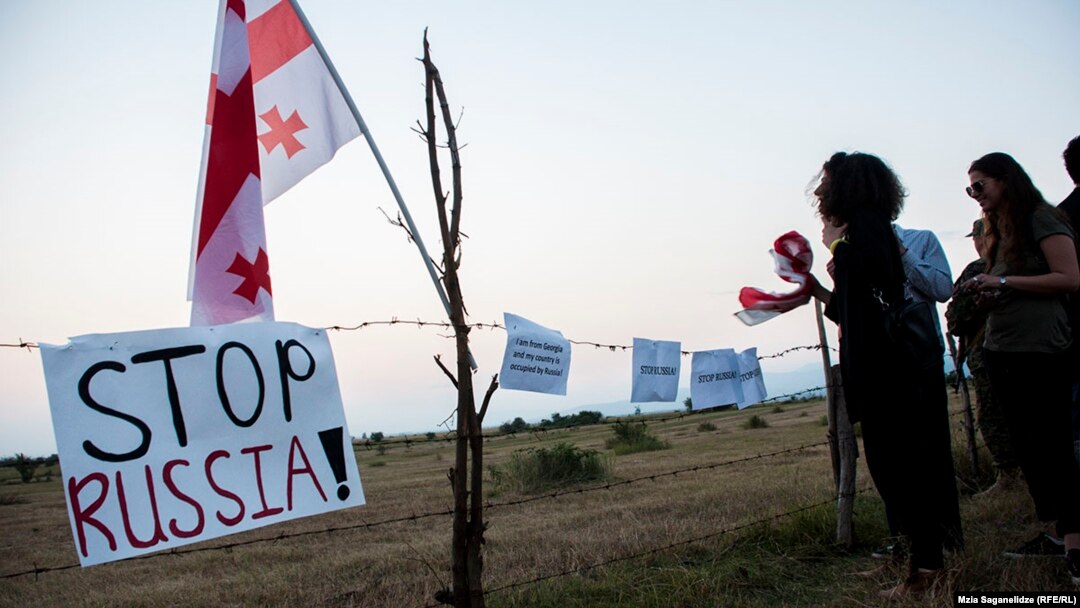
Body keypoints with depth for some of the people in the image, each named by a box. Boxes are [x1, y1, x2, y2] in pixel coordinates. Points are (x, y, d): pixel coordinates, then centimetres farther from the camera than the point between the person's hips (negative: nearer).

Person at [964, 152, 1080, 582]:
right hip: (1000, 351, 8)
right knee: (1026, 446, 9)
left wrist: (1004, 281, -15)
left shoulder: (1042, 220, -5)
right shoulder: (1000, 230, 19)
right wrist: (987, 293, 3)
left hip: (1039, 350, -8)